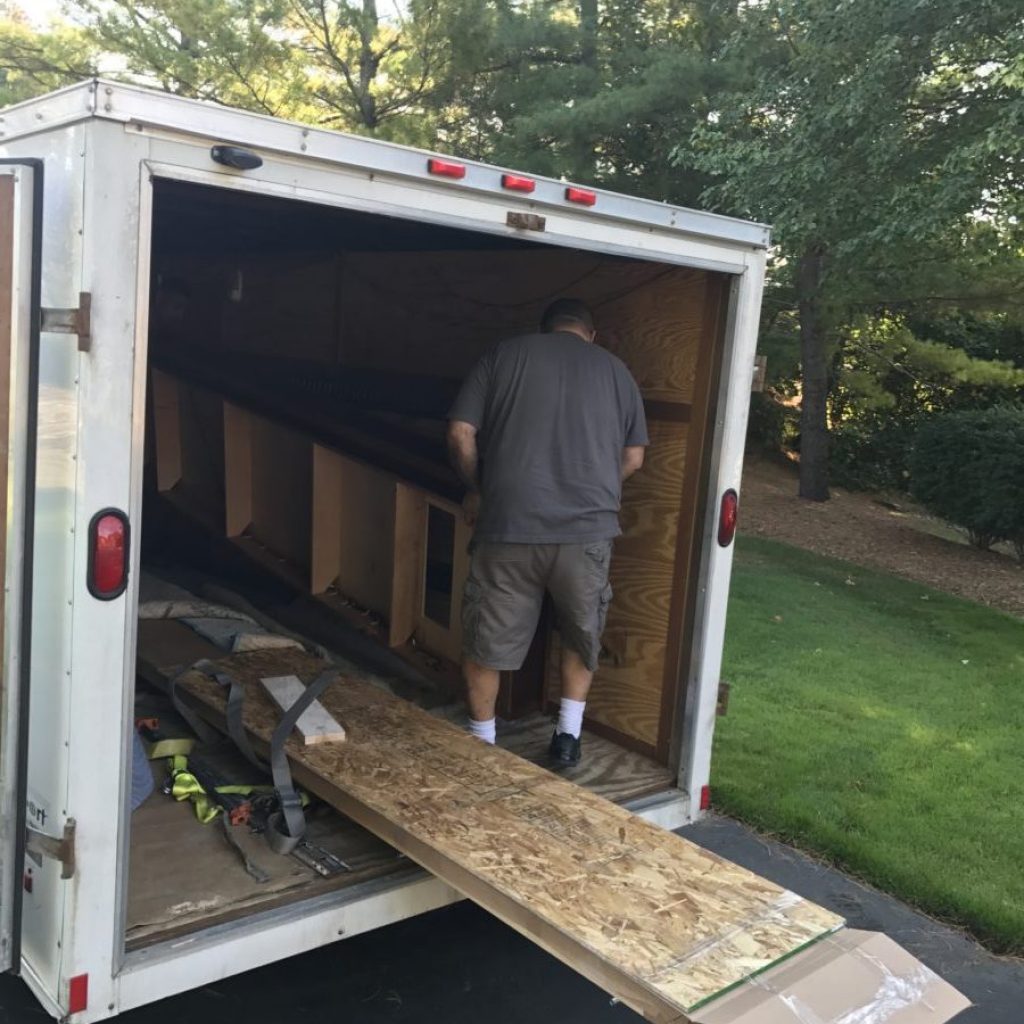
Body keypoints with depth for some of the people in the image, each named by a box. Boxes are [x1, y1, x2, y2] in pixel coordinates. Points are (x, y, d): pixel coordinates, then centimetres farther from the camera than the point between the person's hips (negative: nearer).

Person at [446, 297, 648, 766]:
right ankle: (568, 735, 25)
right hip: (588, 529, 2)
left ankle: (481, 741, 26)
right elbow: (634, 457, 14)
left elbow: (460, 434, 1)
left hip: (509, 525, -1)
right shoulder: (614, 368, 13)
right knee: (581, 636, 25)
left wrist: (476, 490, 17)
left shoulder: (505, 353, 8)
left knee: (486, 640, 15)